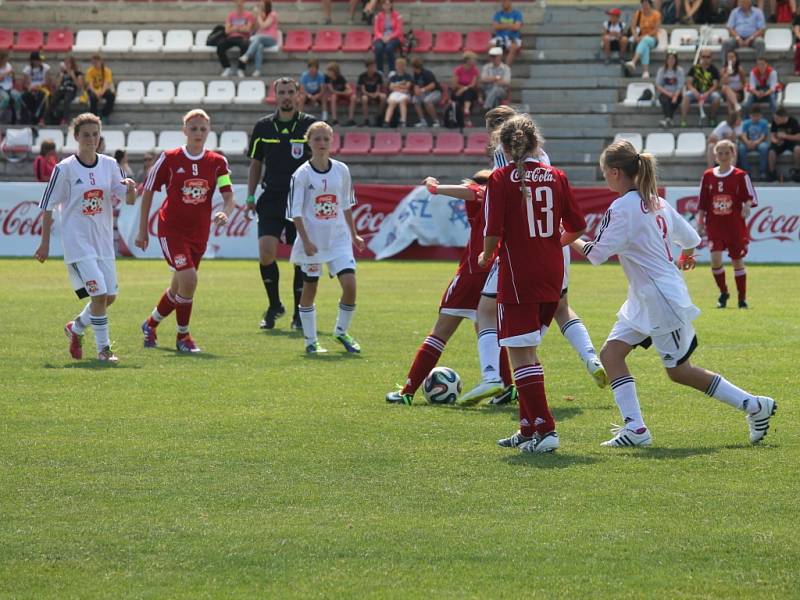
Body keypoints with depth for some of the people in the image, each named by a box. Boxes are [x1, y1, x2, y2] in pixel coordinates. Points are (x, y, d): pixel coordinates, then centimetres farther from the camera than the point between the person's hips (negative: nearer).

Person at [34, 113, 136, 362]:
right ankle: (103, 348, -5)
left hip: (103, 241, 6)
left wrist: (130, 187, -14)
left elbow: (129, 198, 10)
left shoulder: (109, 164, 5)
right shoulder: (65, 168, -8)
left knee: (110, 296, 6)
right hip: (77, 241, -6)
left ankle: (76, 327, 30)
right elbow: (47, 206, -3)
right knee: (99, 294, -15)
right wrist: (45, 243, -3)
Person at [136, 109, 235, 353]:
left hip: (199, 232, 4)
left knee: (179, 287, 11)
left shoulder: (217, 162, 1)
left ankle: (150, 324, 38)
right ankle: (183, 336, -3)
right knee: (188, 279, -20)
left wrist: (225, 212, -30)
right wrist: (143, 230, 1)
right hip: (171, 229, -4)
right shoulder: (169, 159, -6)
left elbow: (229, 196, -7)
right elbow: (148, 192, 1)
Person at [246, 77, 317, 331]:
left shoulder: (311, 125, 0)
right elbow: (256, 164, 17)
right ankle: (274, 305, 7)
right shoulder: (263, 127, 7)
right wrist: (250, 196, 10)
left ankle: (300, 313, 12)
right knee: (266, 251, -13)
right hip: (271, 198, 1)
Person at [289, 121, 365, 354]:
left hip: (338, 237, 3)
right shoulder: (302, 174, -7)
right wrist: (305, 240, -16)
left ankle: (341, 332, 11)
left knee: (350, 283, -9)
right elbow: (295, 212, -9)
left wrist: (353, 234, 16)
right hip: (312, 240, -3)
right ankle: (311, 341, 14)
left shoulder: (341, 170, 5)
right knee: (310, 287, 3)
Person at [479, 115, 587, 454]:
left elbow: (493, 233, -12)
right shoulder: (555, 176, 6)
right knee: (528, 351, 18)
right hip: (552, 274, 6)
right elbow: (577, 228, 10)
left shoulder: (501, 179, -8)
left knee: (520, 353, -2)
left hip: (517, 275, -6)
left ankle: (544, 430, -11)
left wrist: (486, 257, 8)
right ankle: (528, 430, 22)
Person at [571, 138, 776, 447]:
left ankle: (755, 406, 12)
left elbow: (596, 253, -19)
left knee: (679, 371, 3)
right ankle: (635, 428, -3)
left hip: (661, 299, -10)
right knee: (611, 353, 3)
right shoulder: (656, 202, 8)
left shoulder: (622, 208, -19)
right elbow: (690, 239, 16)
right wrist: (685, 257, 38)